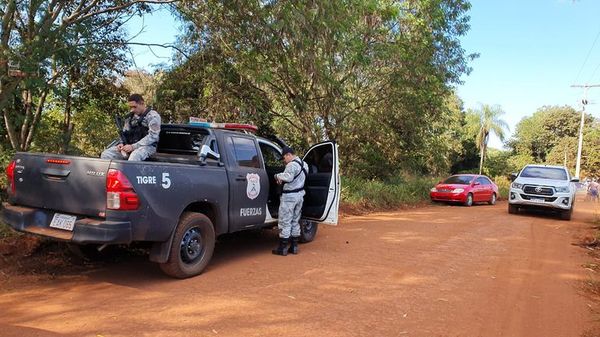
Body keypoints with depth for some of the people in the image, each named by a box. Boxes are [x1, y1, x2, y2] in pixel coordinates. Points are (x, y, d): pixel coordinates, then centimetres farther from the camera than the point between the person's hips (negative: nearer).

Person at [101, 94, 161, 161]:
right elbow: (125, 133, 23)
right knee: (105, 154, -10)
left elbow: (152, 137, -14)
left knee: (134, 156, -40)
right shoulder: (131, 116, 16)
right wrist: (122, 143, 0)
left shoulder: (153, 116, -5)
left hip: (147, 146, -7)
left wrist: (133, 146, -20)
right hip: (130, 146, 7)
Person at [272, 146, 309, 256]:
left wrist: (278, 176, -16)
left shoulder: (292, 165, -18)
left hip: (289, 196, -9)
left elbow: (288, 177, -33)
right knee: (295, 221, 16)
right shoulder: (303, 164, 13)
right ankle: (294, 247, 20)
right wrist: (282, 178, 4)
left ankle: (282, 248, 4)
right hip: (300, 195, 9)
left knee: (285, 222, -1)